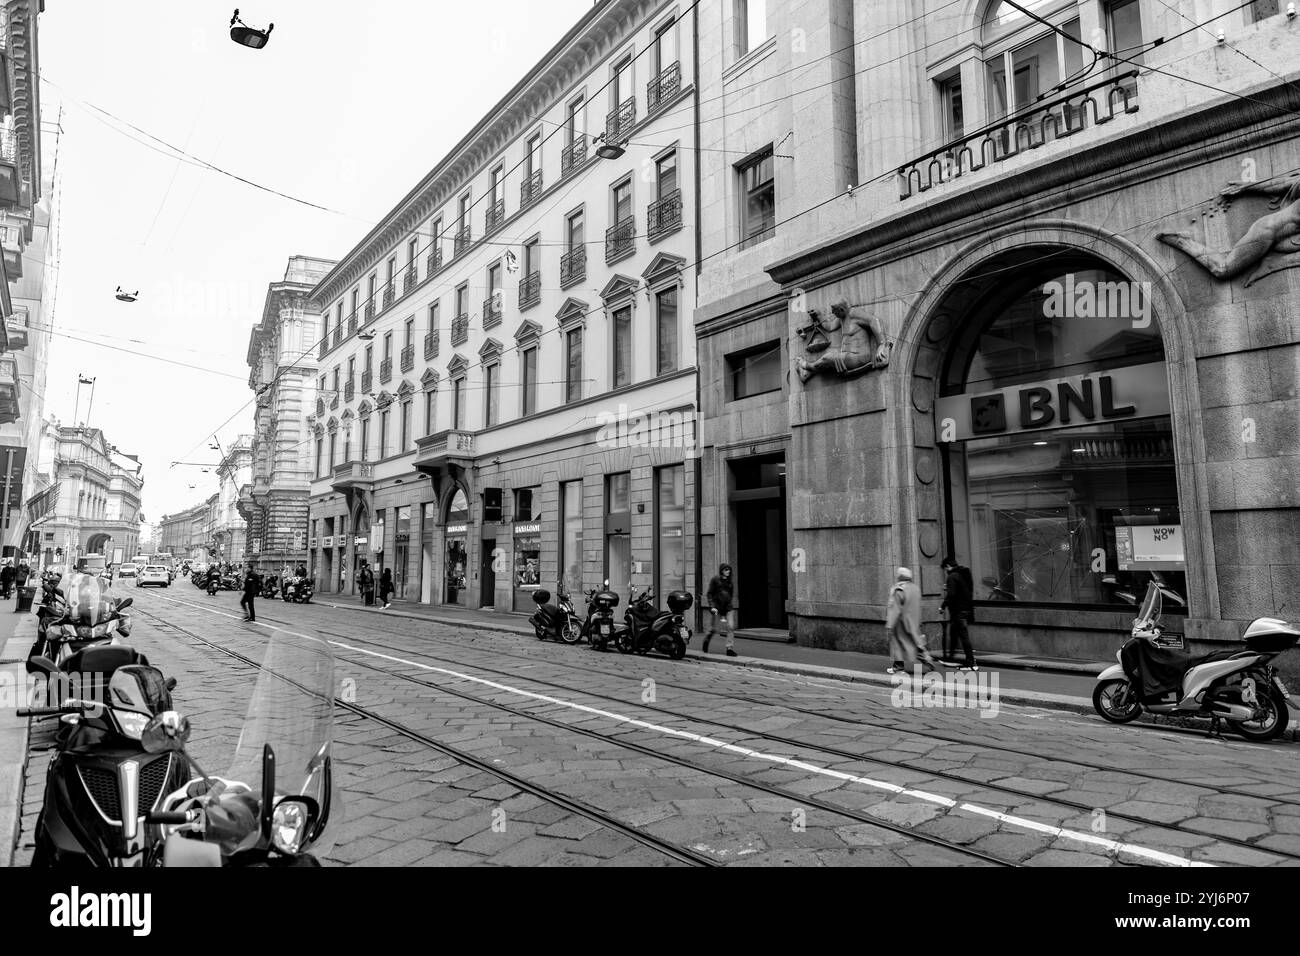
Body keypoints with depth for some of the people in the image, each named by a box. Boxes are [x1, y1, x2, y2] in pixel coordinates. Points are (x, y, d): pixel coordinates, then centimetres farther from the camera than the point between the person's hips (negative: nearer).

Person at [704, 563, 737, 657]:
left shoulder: (730, 582, 9)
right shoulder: (715, 579, -3)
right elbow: (709, 594, -3)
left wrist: (729, 605, 14)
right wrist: (712, 606, -11)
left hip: (727, 608, 3)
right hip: (716, 607, -3)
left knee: (730, 628, -8)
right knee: (714, 629, 6)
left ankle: (730, 649, -5)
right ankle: (706, 641, 35)